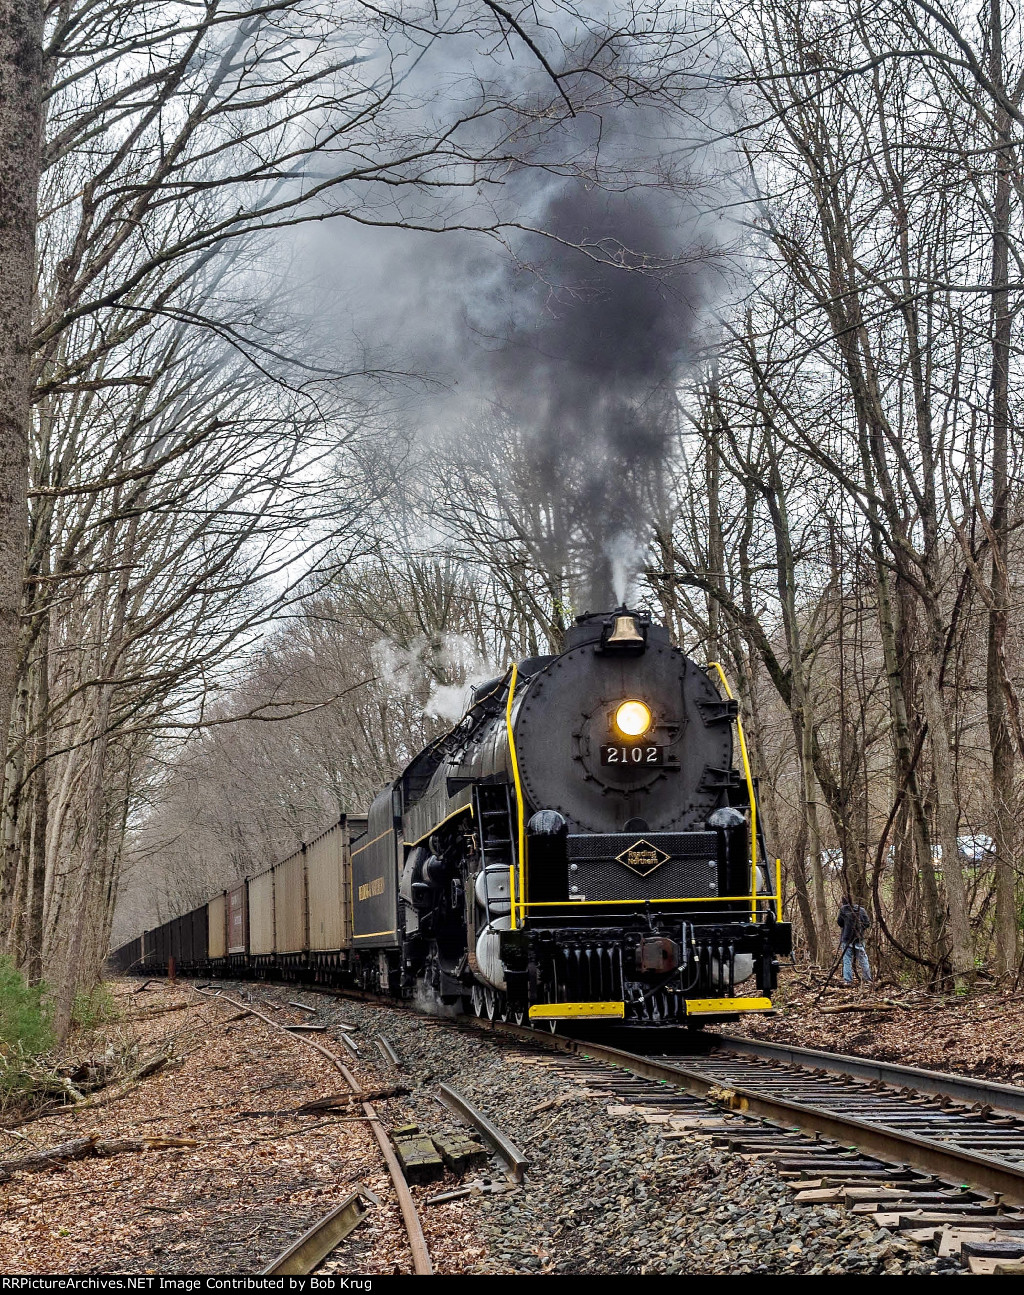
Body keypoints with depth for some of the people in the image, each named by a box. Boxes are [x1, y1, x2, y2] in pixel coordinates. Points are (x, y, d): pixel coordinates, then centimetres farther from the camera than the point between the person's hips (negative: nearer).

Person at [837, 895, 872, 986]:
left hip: (847, 938, -2)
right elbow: (867, 923, 1)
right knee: (862, 959, 11)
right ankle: (867, 979, 14)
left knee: (847, 959, 1)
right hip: (859, 938, 3)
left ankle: (847, 980, -4)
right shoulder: (861, 910, 2)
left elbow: (839, 923, 0)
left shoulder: (843, 909, -6)